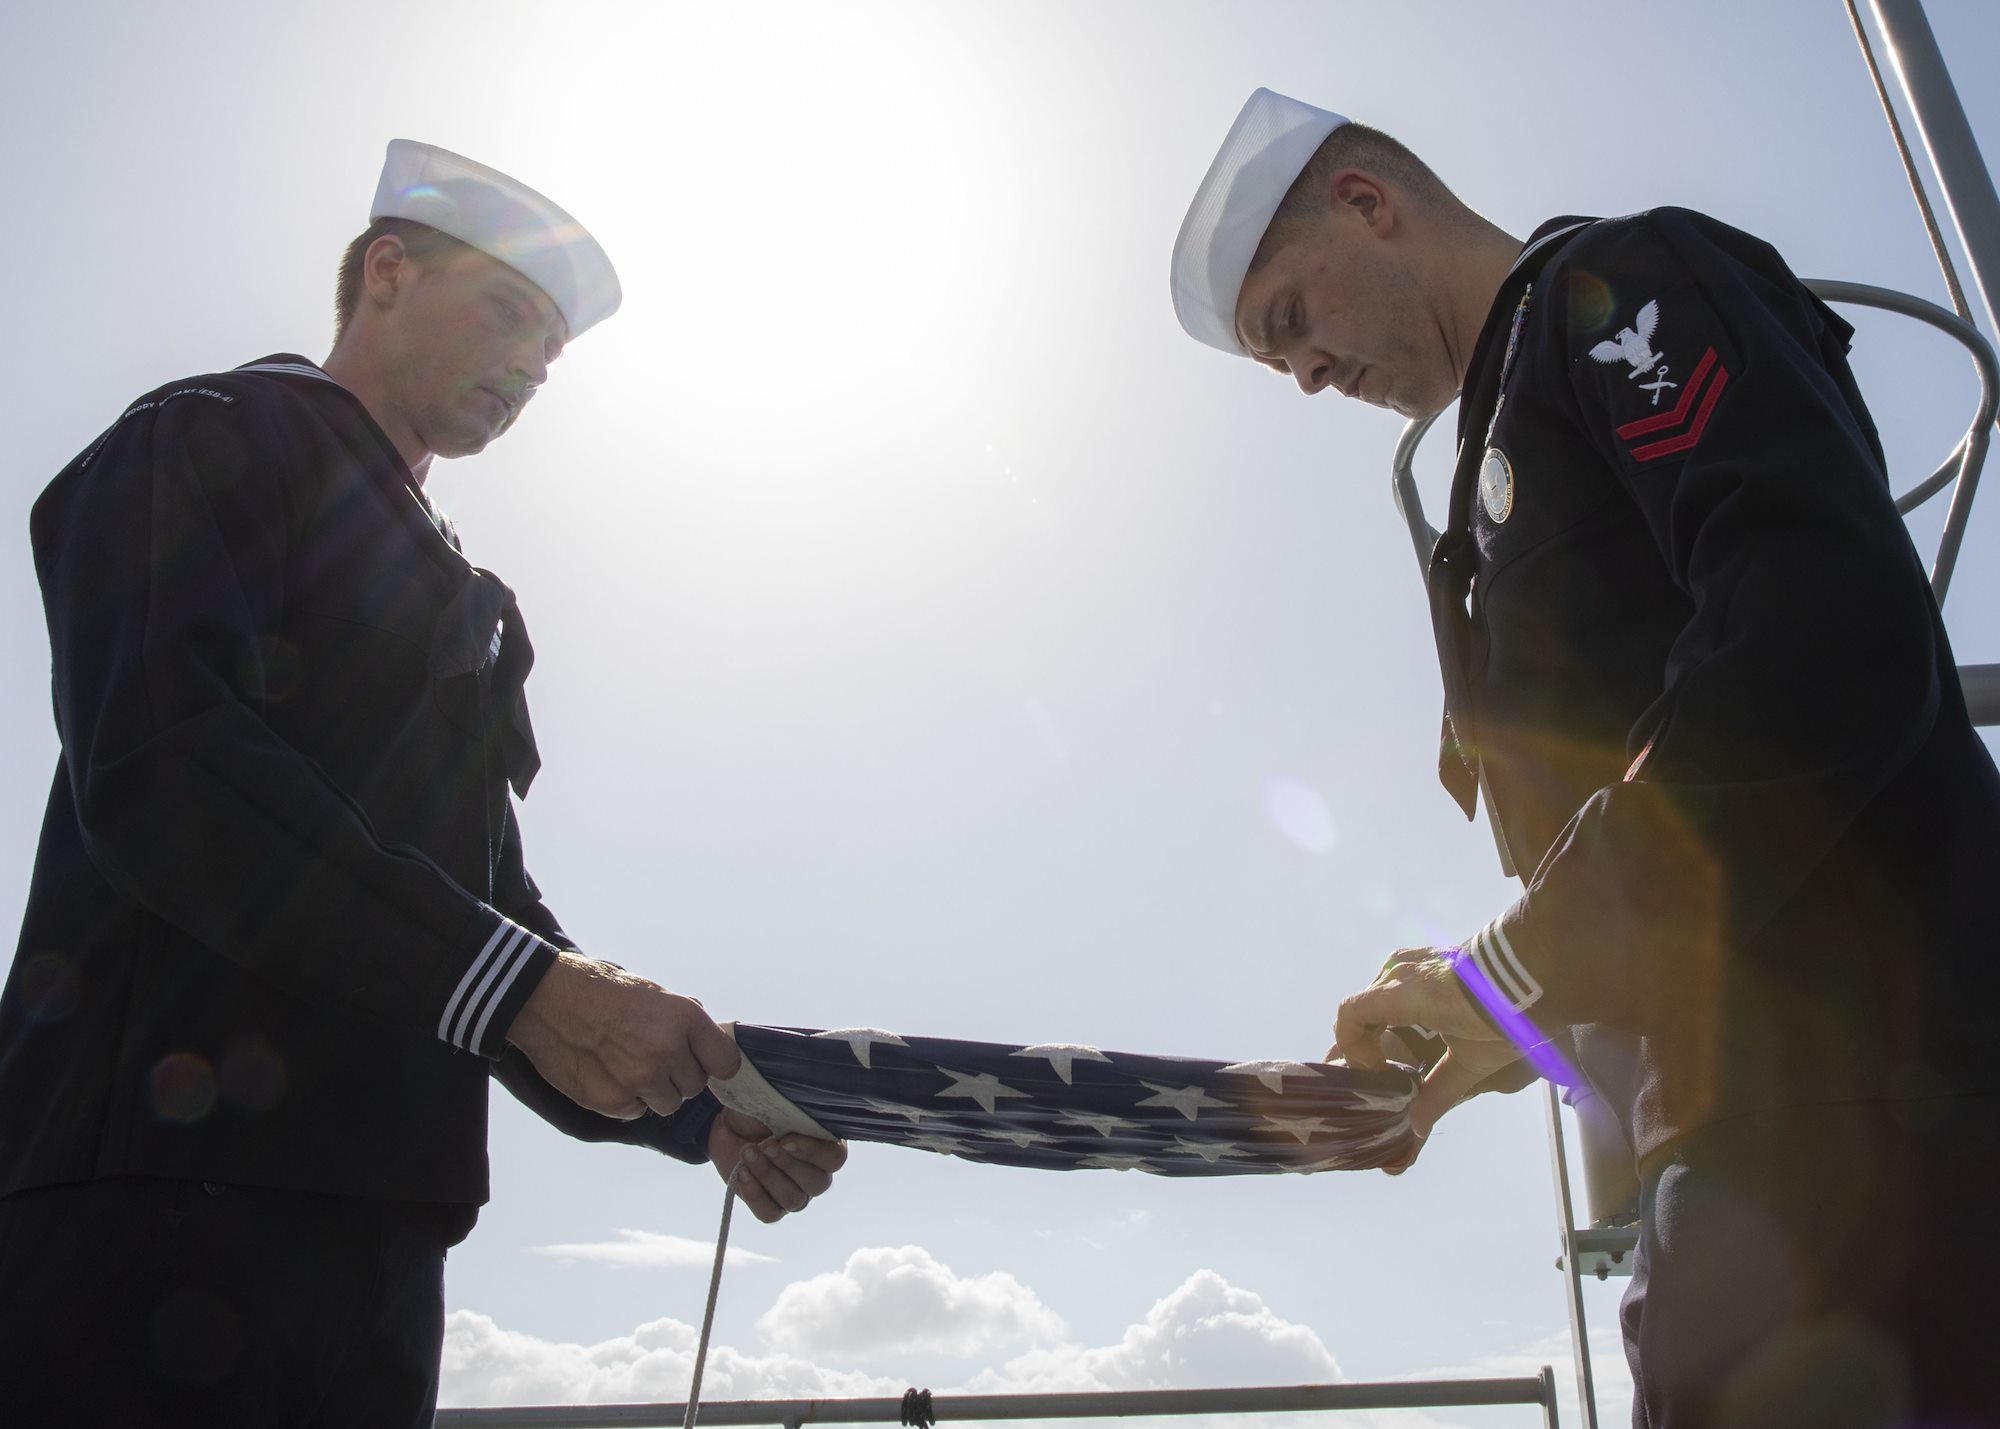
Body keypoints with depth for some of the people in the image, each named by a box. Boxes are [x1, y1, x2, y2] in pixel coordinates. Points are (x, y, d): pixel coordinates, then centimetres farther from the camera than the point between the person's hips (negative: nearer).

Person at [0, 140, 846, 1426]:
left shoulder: (467, 607, 23)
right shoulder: (211, 442, 3)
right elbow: (159, 773, -15)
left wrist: (698, 1104, 3)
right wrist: (519, 986, -22)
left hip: (377, 1220, 7)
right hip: (165, 1191, -7)